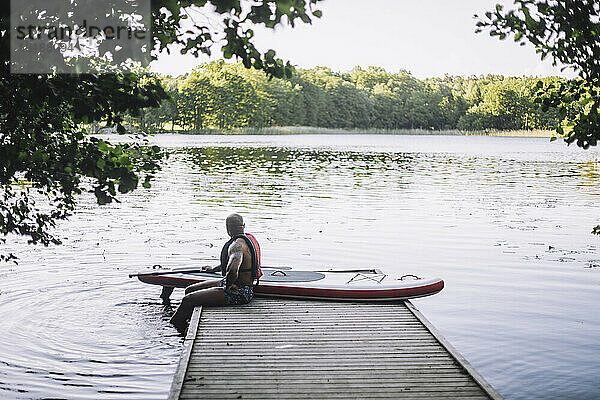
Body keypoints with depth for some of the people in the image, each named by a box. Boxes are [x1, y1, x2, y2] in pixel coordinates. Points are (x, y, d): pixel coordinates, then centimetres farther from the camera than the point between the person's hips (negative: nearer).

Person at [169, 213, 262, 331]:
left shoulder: (237, 245, -23)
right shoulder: (249, 238, 9)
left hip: (238, 293, -10)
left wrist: (228, 287, -21)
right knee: (190, 290, 15)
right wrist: (215, 268, 36)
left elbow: (232, 270, -41)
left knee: (187, 300, -14)